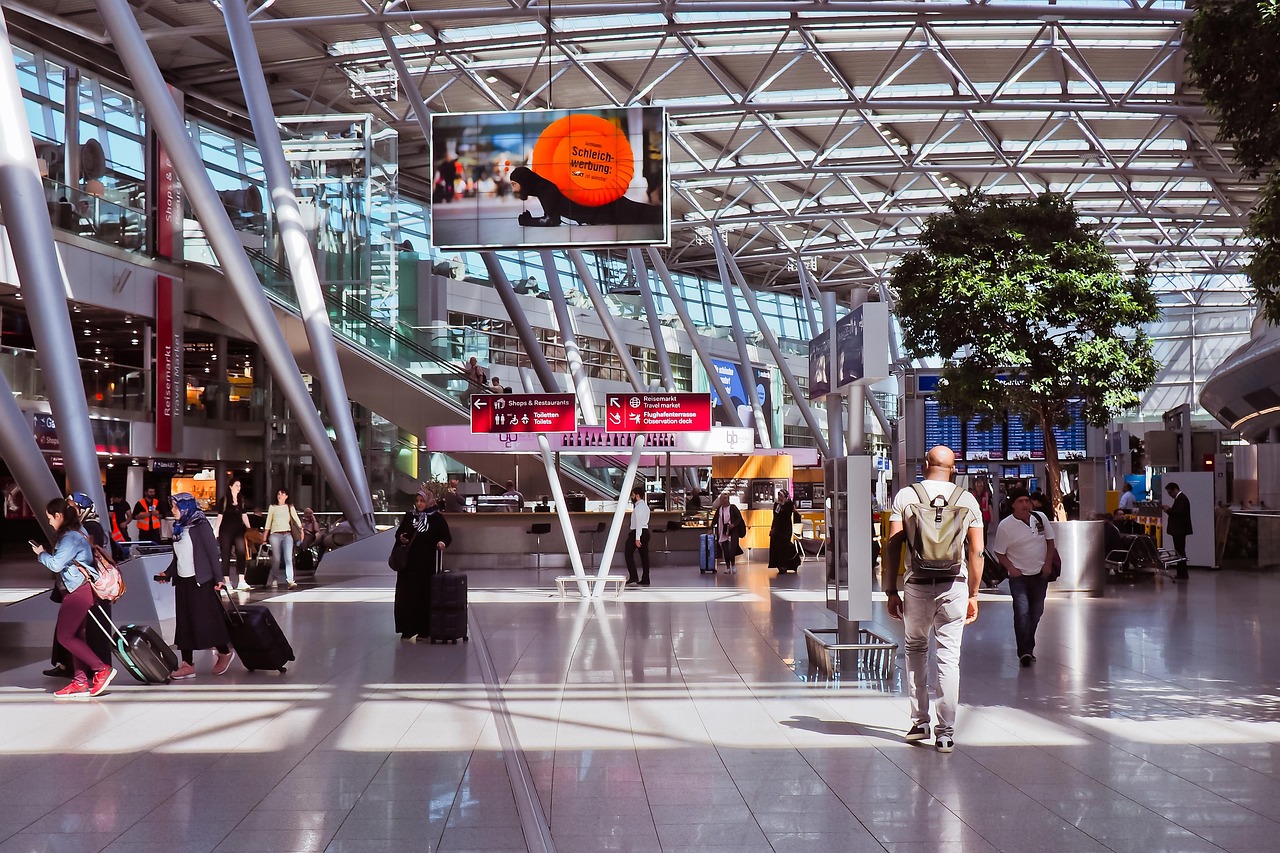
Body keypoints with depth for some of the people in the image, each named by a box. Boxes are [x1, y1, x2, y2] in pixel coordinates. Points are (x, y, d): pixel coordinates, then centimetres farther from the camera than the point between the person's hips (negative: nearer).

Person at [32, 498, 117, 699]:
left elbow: (56, 564, -21)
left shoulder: (70, 537, -18)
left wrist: (41, 554, -4)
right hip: (80, 589, 11)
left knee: (64, 636, -8)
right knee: (75, 635, 10)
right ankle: (80, 683, 11)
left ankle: (102, 669, -7)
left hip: (79, 590, -11)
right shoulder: (79, 531, 14)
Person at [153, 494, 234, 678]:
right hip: (183, 581, 8)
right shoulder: (179, 528, 12)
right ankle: (187, 664, 7)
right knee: (184, 622, 5)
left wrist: (218, 578, -17)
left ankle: (224, 653, 15)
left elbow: (213, 552, -13)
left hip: (201, 581, -8)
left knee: (205, 619, -3)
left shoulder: (200, 526, -10)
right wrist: (168, 573, 6)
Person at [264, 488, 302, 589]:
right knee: (276, 558, 0)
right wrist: (264, 537, 11)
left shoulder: (290, 507, 12)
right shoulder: (272, 507, 12)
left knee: (288, 558, -14)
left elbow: (296, 518, 3)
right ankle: (274, 580, 18)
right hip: (275, 535, 0)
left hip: (287, 534, 0)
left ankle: (290, 581, -23)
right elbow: (268, 522, 14)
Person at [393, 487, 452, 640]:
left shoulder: (437, 518, -1)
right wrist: (401, 538, -7)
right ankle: (408, 629, 7)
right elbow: (399, 532, 16)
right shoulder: (409, 516, 9)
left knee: (425, 595, -1)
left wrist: (443, 543, -25)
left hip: (427, 564, -3)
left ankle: (424, 630, 7)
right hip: (408, 562, 3)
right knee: (406, 595, 1)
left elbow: (447, 536, -3)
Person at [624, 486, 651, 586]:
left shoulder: (638, 507, -13)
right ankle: (645, 580, 7)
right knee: (644, 555, 7)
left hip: (637, 532, -9)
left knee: (628, 553, -3)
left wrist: (637, 538, -24)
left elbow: (639, 523, -20)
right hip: (645, 532, 9)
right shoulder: (645, 506, 18)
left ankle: (633, 577, -11)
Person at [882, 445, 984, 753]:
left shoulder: (905, 496, 1)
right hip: (954, 585, 0)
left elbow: (892, 547, -3)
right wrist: (973, 595, 12)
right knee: (949, 656, 3)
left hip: (917, 585, 0)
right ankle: (946, 733, 2)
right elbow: (976, 551, 4)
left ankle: (919, 722, 17)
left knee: (915, 648, 18)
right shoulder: (966, 499, 5)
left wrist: (891, 591, 2)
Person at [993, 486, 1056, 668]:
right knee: (1022, 612, -16)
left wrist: (1048, 564, -1)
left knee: (1036, 613, 11)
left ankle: (1028, 647, 27)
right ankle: (1024, 652, -15)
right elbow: (1000, 552, -3)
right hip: (1019, 576, -4)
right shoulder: (1005, 526, -12)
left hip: (1040, 574, 4)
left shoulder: (1040, 517, -2)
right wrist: (1011, 568, -15)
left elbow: (1050, 541, 8)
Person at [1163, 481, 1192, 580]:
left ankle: (1182, 574, -6)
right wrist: (1169, 509, 8)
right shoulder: (1180, 498, 17)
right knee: (1180, 551, 13)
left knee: (1180, 551, -8)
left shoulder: (1181, 499, -15)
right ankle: (1181, 573, 18)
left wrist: (1169, 510, -13)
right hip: (1179, 530, 11)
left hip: (1180, 530, -11)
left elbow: (1179, 512, -25)